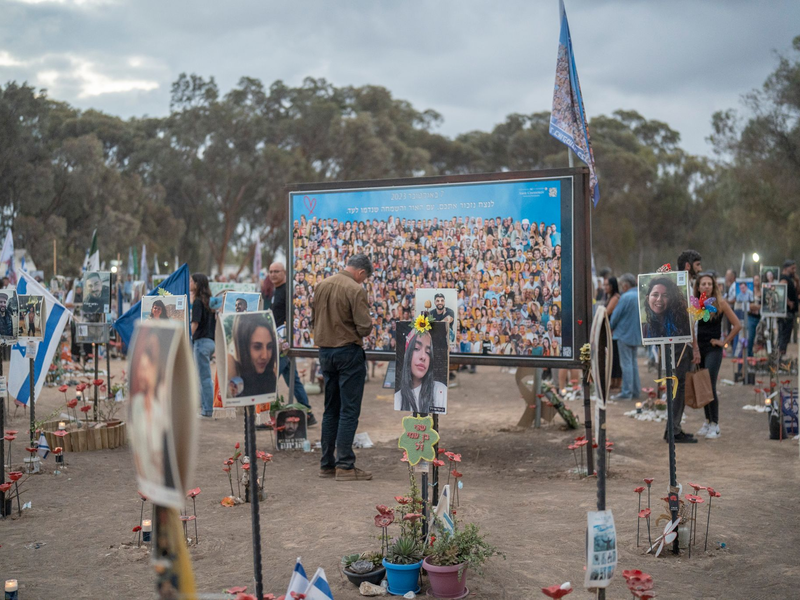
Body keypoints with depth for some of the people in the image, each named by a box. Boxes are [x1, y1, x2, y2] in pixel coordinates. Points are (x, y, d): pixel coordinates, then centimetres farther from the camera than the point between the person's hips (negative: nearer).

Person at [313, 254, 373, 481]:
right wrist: (369, 325, 3)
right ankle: (345, 465, -1)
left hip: (325, 350, 7)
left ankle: (327, 463, 19)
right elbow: (364, 327, -18)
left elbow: (314, 317, 15)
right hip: (348, 352, -7)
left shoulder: (321, 285, 6)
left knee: (331, 409, 15)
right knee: (349, 410, -1)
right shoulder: (355, 290, -15)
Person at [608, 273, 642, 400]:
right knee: (633, 362, 15)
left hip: (624, 334, -8)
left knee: (626, 363, -4)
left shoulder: (625, 297, -17)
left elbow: (616, 315, -11)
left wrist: (611, 328, 5)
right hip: (636, 335, 8)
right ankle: (635, 391, 19)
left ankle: (626, 392, -2)